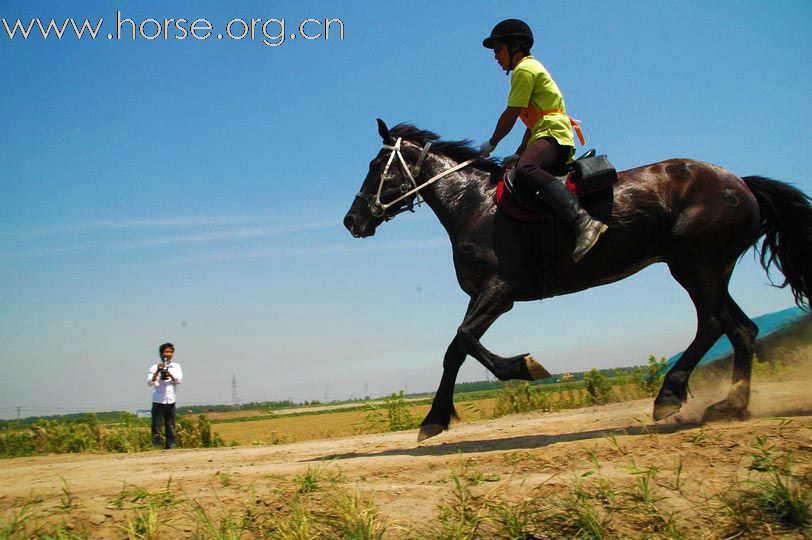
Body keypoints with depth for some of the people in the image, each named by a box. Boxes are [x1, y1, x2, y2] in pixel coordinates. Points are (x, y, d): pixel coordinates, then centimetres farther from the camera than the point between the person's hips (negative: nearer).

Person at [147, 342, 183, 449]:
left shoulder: (176, 366, 9)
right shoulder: (155, 367, 1)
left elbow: (178, 380, -5)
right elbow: (149, 382, -9)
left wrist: (168, 372, -18)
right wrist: (158, 371, -22)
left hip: (170, 401, 3)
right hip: (158, 402, -3)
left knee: (171, 427, 6)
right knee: (156, 427, -4)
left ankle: (170, 447, 12)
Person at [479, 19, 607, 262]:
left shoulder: (524, 69, -3)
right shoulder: (531, 68, 30)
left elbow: (511, 114, -8)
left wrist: (491, 144, 4)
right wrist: (519, 154, 29)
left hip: (553, 134, -11)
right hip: (545, 135, 11)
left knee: (526, 172, -38)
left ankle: (583, 222, -53)